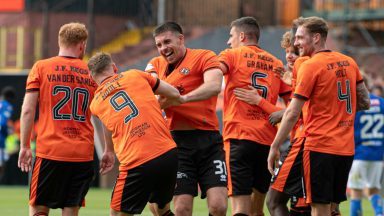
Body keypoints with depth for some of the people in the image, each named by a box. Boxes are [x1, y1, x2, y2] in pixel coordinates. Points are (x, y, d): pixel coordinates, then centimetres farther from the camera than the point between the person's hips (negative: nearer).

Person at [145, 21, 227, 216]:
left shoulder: (204, 57, 0)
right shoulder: (156, 64, 17)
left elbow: (214, 86, -17)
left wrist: (182, 98, -30)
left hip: (208, 139, -3)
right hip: (178, 140, 3)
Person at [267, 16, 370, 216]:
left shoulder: (310, 66, -10)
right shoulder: (349, 62, 10)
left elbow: (292, 114, -12)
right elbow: (365, 102, 16)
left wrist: (274, 147, -8)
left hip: (319, 146, -7)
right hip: (346, 148, 7)